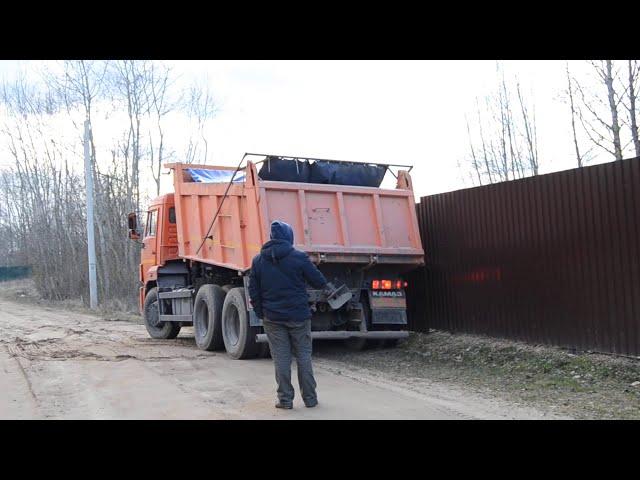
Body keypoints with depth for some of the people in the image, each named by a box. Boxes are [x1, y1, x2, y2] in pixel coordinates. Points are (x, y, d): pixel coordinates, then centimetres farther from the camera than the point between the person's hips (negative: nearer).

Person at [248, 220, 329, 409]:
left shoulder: (258, 260, 2)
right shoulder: (299, 257, -9)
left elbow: (253, 291, 4)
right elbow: (316, 279, 1)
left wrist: (261, 314, 12)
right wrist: (326, 285, 24)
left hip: (272, 318, 2)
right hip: (298, 316, -2)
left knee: (281, 358, 6)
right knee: (303, 356, 8)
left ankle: (285, 399, 9)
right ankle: (309, 398, 14)